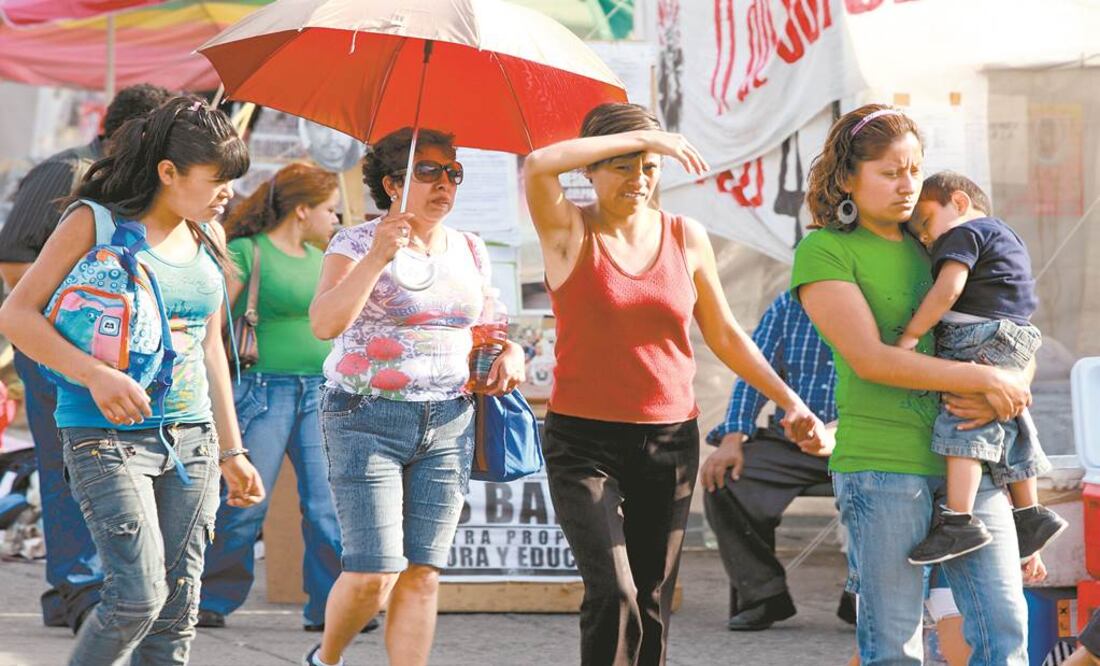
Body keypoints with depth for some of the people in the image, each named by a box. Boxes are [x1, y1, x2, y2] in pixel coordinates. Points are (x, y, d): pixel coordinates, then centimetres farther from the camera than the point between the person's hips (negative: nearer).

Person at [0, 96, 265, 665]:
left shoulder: (207, 240, 12)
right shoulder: (94, 224, -7)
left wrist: (231, 450, 20)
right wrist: (95, 374, -22)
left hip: (191, 438, 6)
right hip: (108, 436, -6)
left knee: (178, 608, 3)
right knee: (138, 595, -15)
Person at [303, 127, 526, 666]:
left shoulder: (470, 252, 12)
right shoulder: (357, 244, -5)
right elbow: (324, 323, -19)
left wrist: (510, 350, 3)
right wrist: (377, 257, -27)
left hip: (448, 424, 5)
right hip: (368, 420, -5)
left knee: (422, 574, 1)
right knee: (374, 573, -9)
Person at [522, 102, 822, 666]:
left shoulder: (686, 238, 7)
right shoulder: (569, 233, -4)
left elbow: (724, 334, 15)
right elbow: (537, 166, -24)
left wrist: (788, 400, 7)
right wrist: (639, 136, -21)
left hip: (669, 441, 4)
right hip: (584, 439, -4)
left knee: (653, 604, 6)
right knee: (613, 595, -18)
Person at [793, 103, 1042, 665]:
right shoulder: (824, 251, -2)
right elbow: (869, 359, -13)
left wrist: (1000, 397, -6)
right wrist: (984, 380, -15)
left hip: (966, 461, 5)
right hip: (880, 466, -5)